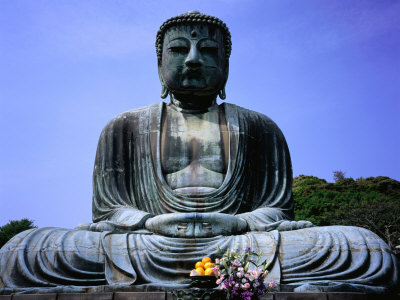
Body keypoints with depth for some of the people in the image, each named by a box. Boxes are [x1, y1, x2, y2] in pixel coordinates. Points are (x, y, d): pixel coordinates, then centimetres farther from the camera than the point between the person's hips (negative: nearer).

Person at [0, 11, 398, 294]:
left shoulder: (260, 129, 17)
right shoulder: (123, 129, 17)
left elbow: (278, 211, 11)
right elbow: (106, 212, 8)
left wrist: (237, 223, -13)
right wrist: (153, 223, -15)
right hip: (145, 252, 0)